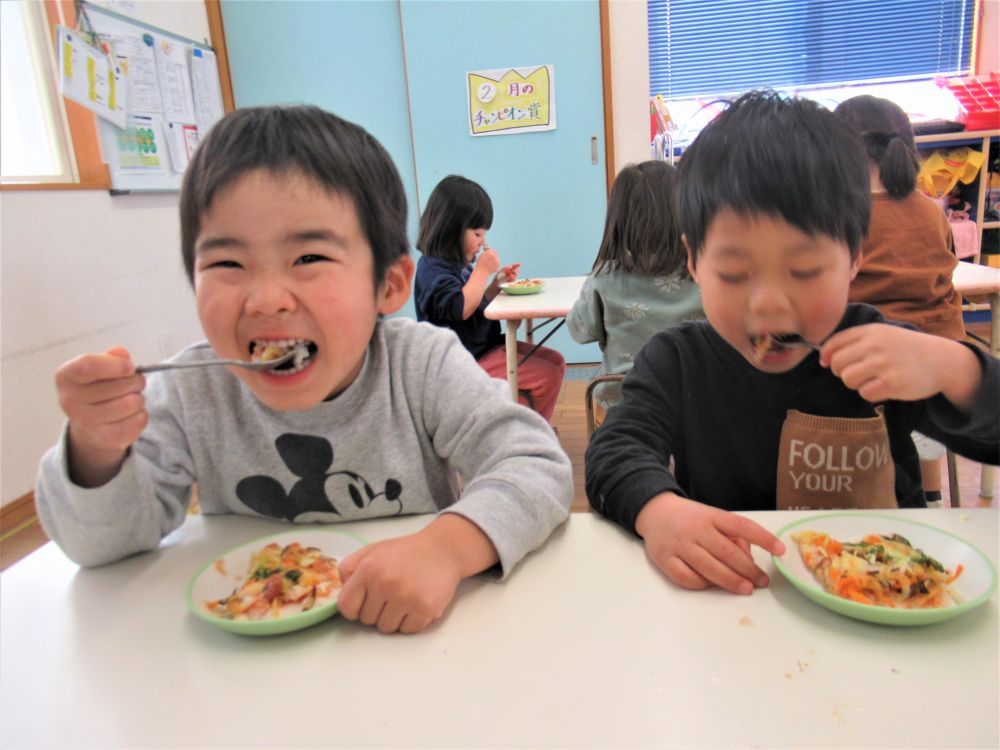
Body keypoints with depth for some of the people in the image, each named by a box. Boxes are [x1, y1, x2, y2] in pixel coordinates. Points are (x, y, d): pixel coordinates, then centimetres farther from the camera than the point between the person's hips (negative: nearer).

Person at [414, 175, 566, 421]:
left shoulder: (459, 263, 13)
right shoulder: (432, 267, -16)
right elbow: (461, 308, -28)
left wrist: (496, 283, 8)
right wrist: (482, 270, -19)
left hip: (487, 345, 10)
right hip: (468, 360, -10)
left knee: (555, 361, 10)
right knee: (545, 377, -15)